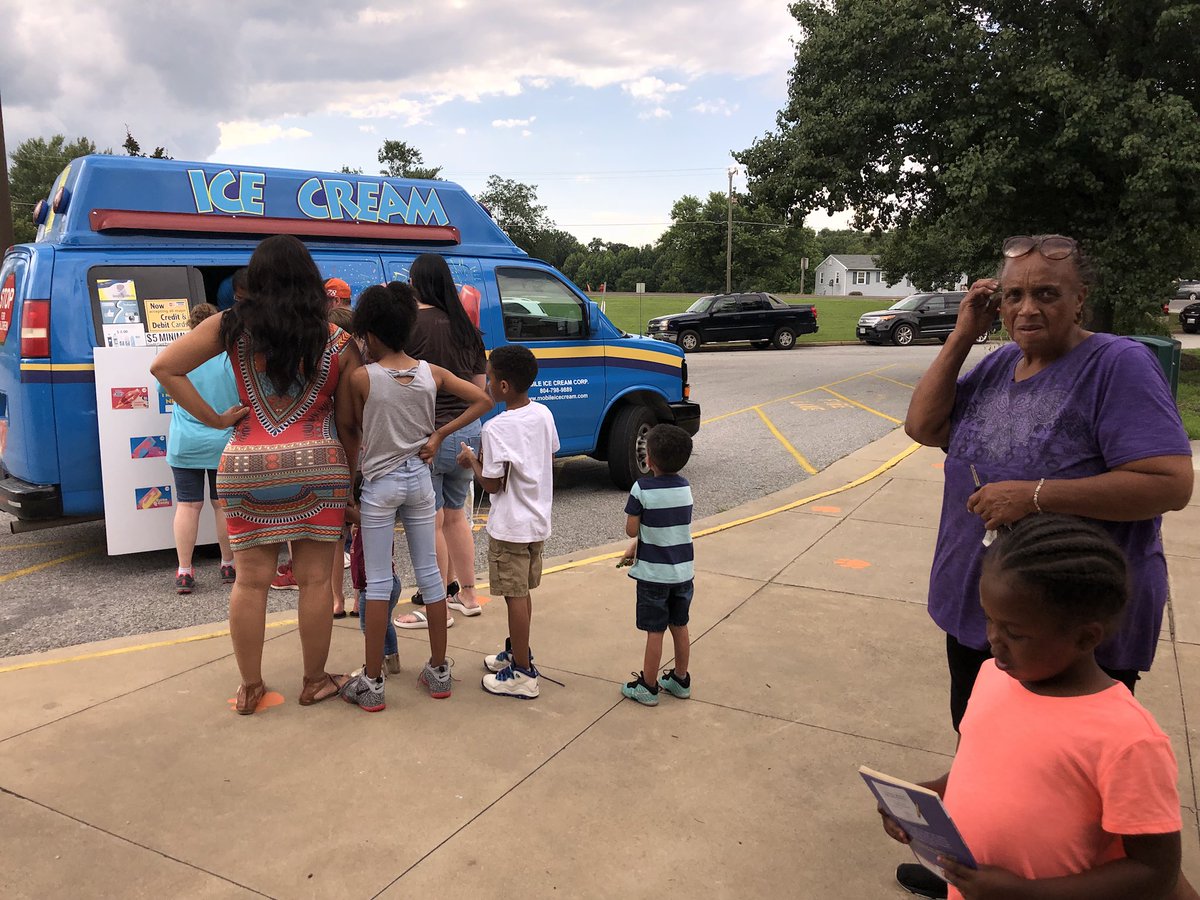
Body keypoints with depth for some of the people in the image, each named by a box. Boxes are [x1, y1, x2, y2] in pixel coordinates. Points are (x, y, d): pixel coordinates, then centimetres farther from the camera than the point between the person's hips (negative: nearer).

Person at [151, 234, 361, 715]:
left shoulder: (233, 326, 1)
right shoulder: (338, 343, -1)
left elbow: (164, 367, -1)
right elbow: (348, 424, 2)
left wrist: (214, 419, 2)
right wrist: (352, 476, 12)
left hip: (246, 465, 1)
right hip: (317, 464, -1)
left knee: (250, 580, 10)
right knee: (315, 578, 8)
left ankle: (250, 688, 20)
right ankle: (315, 682, 20)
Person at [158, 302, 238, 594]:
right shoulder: (232, 356, -11)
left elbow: (162, 388, 10)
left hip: (185, 445, 1)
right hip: (224, 444, -1)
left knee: (187, 505, 6)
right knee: (224, 504, 10)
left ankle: (184, 572, 8)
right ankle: (229, 565, 21)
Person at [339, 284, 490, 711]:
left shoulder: (361, 378, -14)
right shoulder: (431, 373, -3)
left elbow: (356, 432, -4)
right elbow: (482, 400, 2)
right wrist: (438, 435, 0)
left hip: (379, 484, -4)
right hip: (419, 479, 4)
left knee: (378, 581, 3)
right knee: (429, 572, 11)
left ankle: (372, 683, 10)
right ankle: (438, 671, 21)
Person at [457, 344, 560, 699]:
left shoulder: (496, 428, -20)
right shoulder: (543, 414, 1)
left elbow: (492, 484, -18)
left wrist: (472, 462, 0)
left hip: (510, 527, -8)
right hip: (538, 520, 8)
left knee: (515, 596, 1)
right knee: (522, 592, 20)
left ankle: (523, 674, 8)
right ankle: (517, 651, 35)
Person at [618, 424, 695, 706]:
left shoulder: (642, 489, -17)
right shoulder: (685, 487, 1)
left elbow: (632, 530, -13)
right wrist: (636, 548, 16)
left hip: (653, 573, -5)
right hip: (683, 571, 5)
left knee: (655, 631, 5)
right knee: (680, 627, 17)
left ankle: (648, 687, 17)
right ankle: (681, 680, 31)